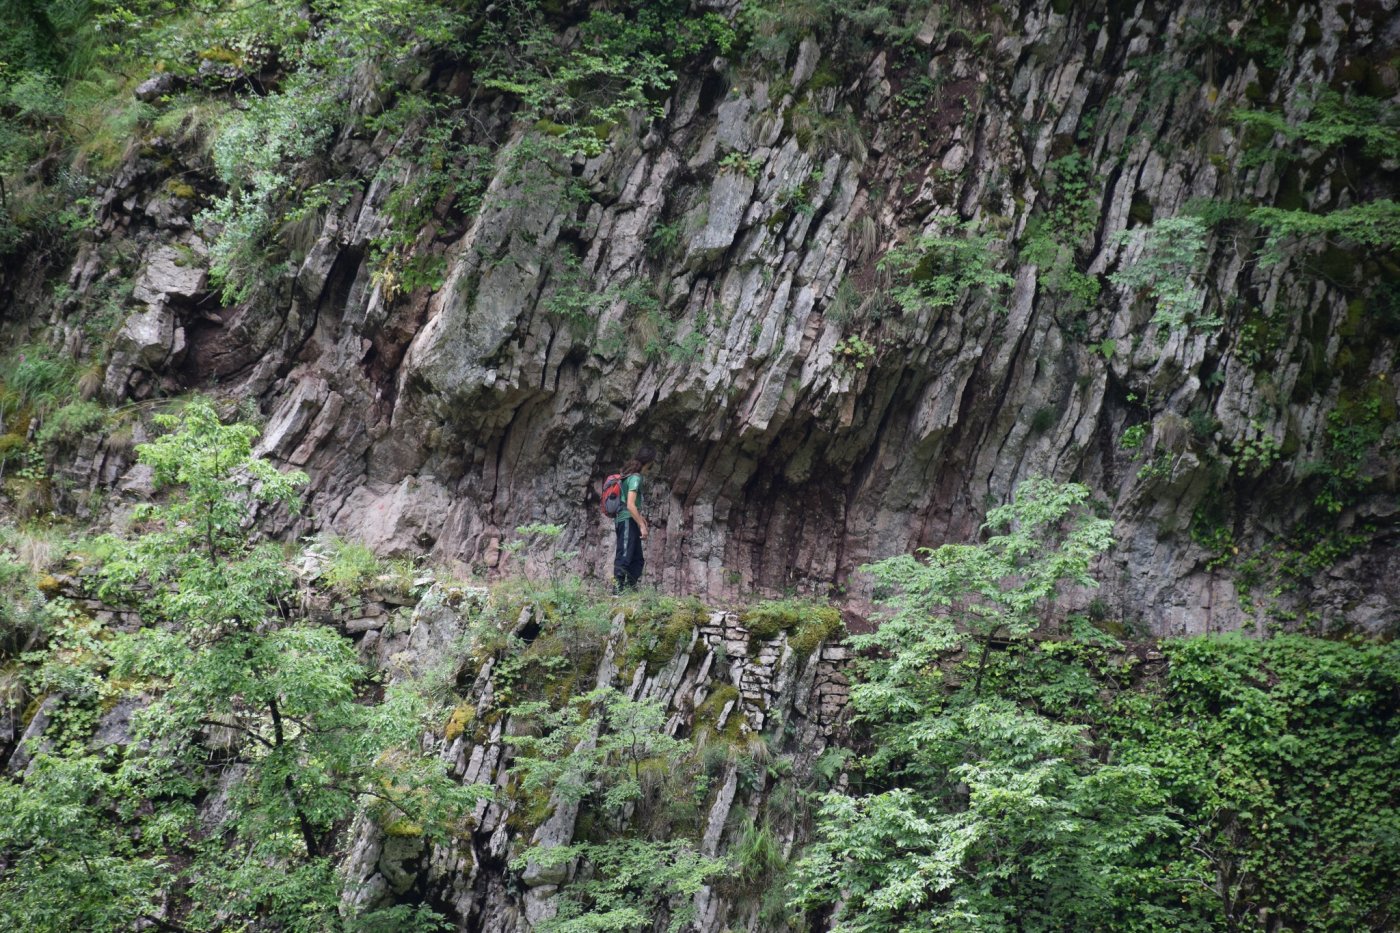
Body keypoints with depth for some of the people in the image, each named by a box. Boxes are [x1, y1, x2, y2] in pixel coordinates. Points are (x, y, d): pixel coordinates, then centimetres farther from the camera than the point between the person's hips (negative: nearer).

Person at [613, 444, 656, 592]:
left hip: (629, 520, 10)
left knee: (637, 560, 12)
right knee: (624, 557, -9)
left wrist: (639, 516, 26)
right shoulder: (635, 478, -17)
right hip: (627, 521, -10)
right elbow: (630, 505, -24)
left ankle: (631, 588, 15)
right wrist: (642, 526, -21)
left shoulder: (629, 473, 11)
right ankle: (618, 589, -10)